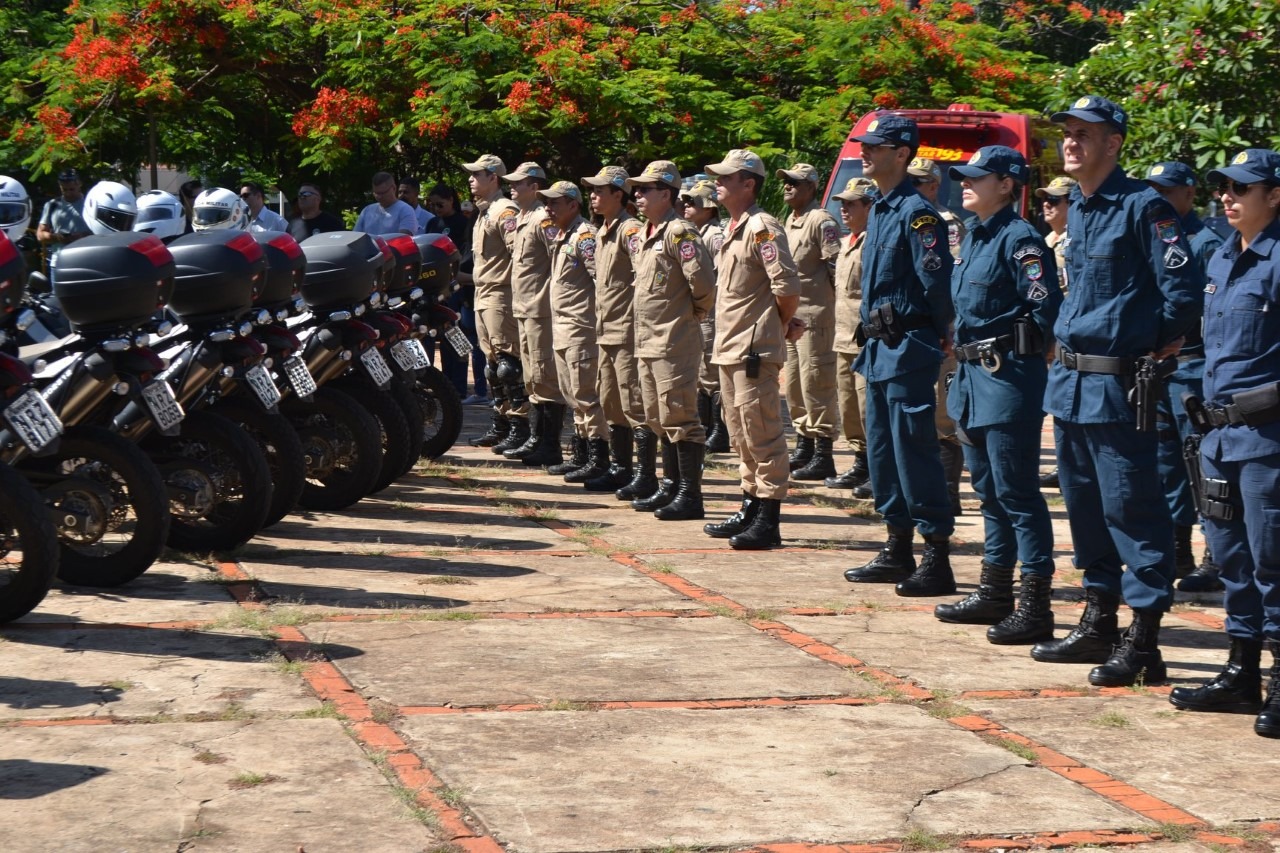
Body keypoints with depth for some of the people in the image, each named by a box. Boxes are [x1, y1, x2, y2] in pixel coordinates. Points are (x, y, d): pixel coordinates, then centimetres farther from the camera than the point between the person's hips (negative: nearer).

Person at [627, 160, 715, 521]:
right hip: (647, 342, 10)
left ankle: (690, 496, -2)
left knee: (679, 419, -7)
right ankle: (670, 487, 25)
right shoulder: (643, 236, 14)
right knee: (658, 420, 15)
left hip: (675, 342, -10)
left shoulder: (680, 233, -15)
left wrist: (694, 313, -7)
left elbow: (703, 281, -23)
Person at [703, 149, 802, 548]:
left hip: (754, 349, -10)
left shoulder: (763, 227, -14)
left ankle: (768, 522, -3)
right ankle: (750, 511, 26)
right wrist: (784, 323, 12)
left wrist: (782, 323, -5)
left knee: (762, 435, -6)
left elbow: (786, 286, -22)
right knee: (741, 435, 16)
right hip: (730, 348, 10)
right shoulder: (735, 228, 16)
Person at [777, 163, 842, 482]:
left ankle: (823, 457, -5)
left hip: (815, 315, -10)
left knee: (815, 384, -8)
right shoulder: (790, 221, 17)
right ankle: (804, 448, 24)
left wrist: (840, 306, -15)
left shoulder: (822, 221, -11)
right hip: (789, 316, 10)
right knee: (793, 384, 14)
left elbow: (837, 267, -15)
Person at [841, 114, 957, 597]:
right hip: (880, 348, 10)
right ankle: (898, 552, 23)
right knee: (882, 453, 14)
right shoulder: (880, 211, 15)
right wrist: (874, 336, 17)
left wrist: (940, 334, -10)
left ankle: (938, 561, -4)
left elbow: (937, 279, -21)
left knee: (915, 453, -8)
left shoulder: (916, 212, -15)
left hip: (908, 350, -10)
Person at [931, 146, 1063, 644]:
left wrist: (1016, 347, -10)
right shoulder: (973, 238, 14)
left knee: (1016, 491, -7)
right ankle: (994, 593, 25)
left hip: (1008, 377, -10)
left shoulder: (1019, 239, -14)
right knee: (989, 489, 16)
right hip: (972, 375, 10)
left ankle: (1035, 607, -4)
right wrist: (967, 351, 15)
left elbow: (1047, 310, -19)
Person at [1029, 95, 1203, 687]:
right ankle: (1098, 622, 27)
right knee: (1084, 504, 15)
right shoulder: (1077, 207, 14)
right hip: (1070, 381, 9)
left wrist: (1157, 347, -7)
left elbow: (1184, 287, -16)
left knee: (1129, 508, -6)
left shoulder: (1142, 207, -12)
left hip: (1118, 384, -9)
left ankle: (1144, 641, -3)